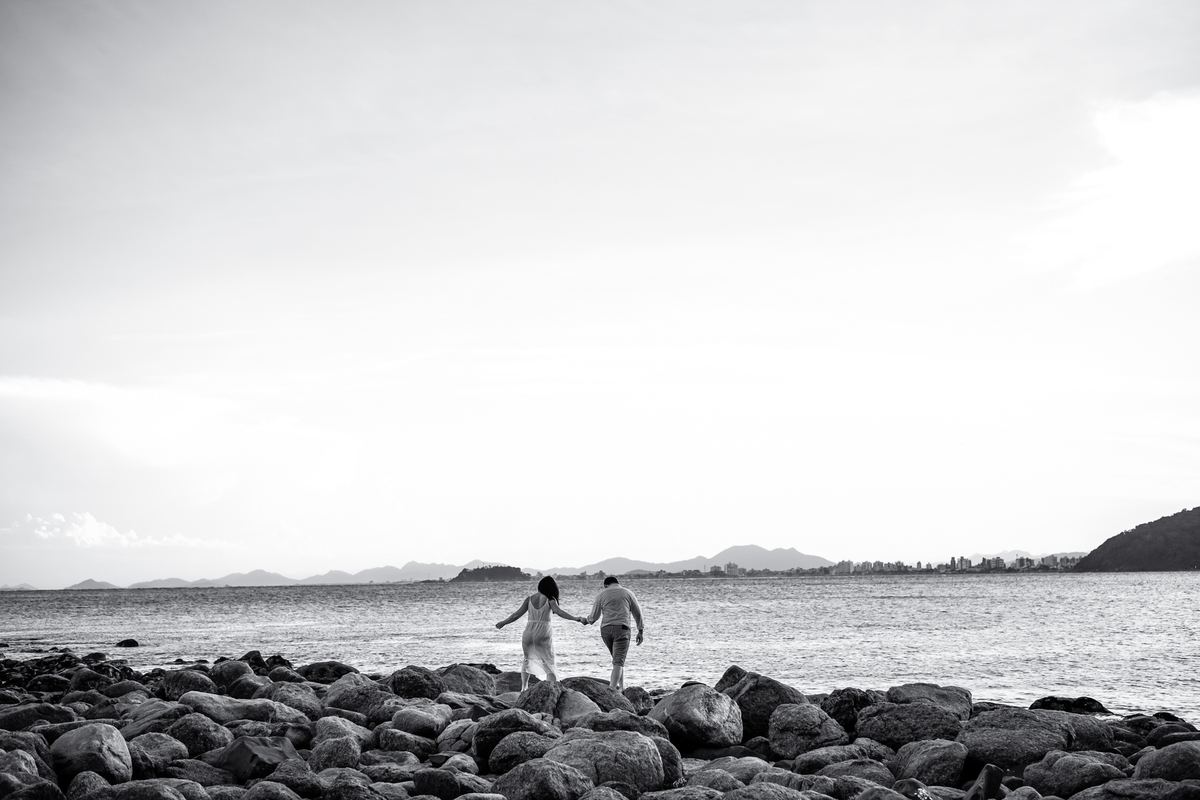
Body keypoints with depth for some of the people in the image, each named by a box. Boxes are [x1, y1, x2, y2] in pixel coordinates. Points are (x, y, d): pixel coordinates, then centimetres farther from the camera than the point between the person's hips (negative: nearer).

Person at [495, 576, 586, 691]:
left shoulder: (529, 599, 6)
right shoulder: (550, 600, -3)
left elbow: (517, 614, 7)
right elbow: (558, 611, -17)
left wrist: (503, 623, 20)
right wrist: (576, 618, -22)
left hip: (528, 634, 3)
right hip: (543, 635, -3)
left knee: (527, 659, 26)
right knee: (549, 664, 3)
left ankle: (524, 687, 18)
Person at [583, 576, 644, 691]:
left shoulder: (601, 594, 11)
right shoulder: (627, 593, 10)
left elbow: (594, 616, 14)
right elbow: (637, 613, 12)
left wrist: (587, 621, 35)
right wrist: (641, 631, 19)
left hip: (605, 629, 3)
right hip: (621, 628, -3)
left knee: (618, 659, 19)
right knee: (619, 661, -9)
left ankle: (622, 688, 17)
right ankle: (612, 689, -24)